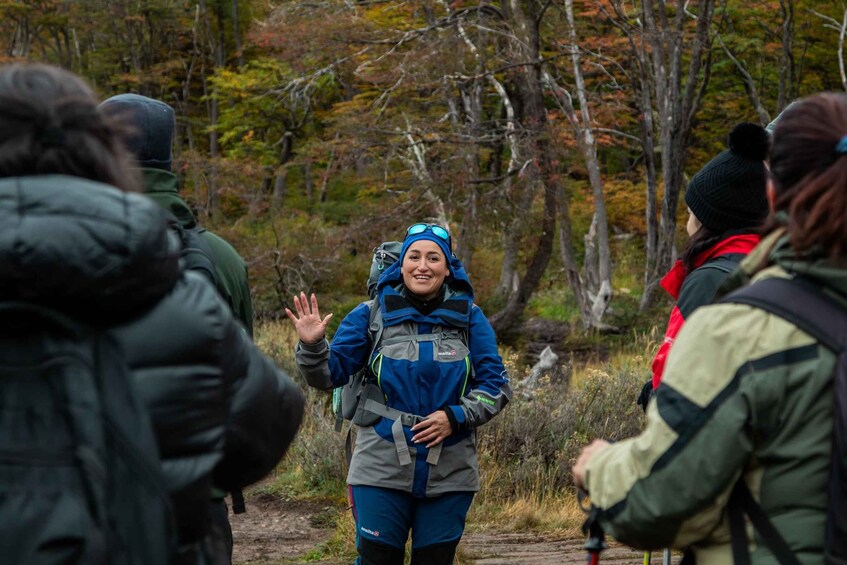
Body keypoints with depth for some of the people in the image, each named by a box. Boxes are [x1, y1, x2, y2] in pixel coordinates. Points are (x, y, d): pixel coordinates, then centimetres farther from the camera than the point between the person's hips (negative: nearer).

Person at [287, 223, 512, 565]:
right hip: (382, 470, -1)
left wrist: (456, 417, -13)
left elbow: (496, 385, 2)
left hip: (449, 474, 1)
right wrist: (312, 346, -19)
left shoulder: (468, 318, 2)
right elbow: (331, 373, 1)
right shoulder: (372, 315, 0)